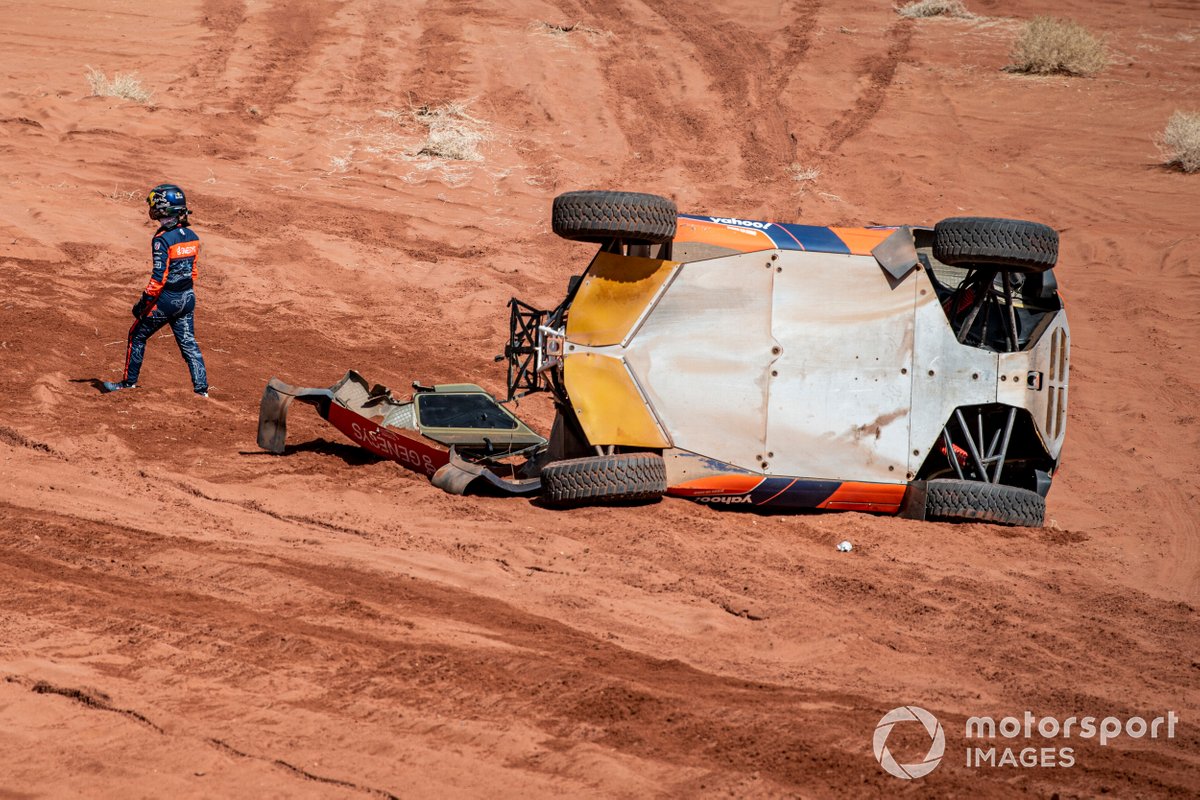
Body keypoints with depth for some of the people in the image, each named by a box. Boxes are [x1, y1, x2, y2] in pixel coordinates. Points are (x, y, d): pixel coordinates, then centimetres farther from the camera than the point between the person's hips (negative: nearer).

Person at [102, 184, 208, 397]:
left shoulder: (162, 239, -18)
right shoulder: (192, 236, 5)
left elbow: (159, 276, -20)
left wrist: (144, 301, -14)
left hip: (166, 299, -7)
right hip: (188, 298, 7)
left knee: (137, 336, 10)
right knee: (188, 343, 10)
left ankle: (128, 382, 18)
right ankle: (201, 389, 4)